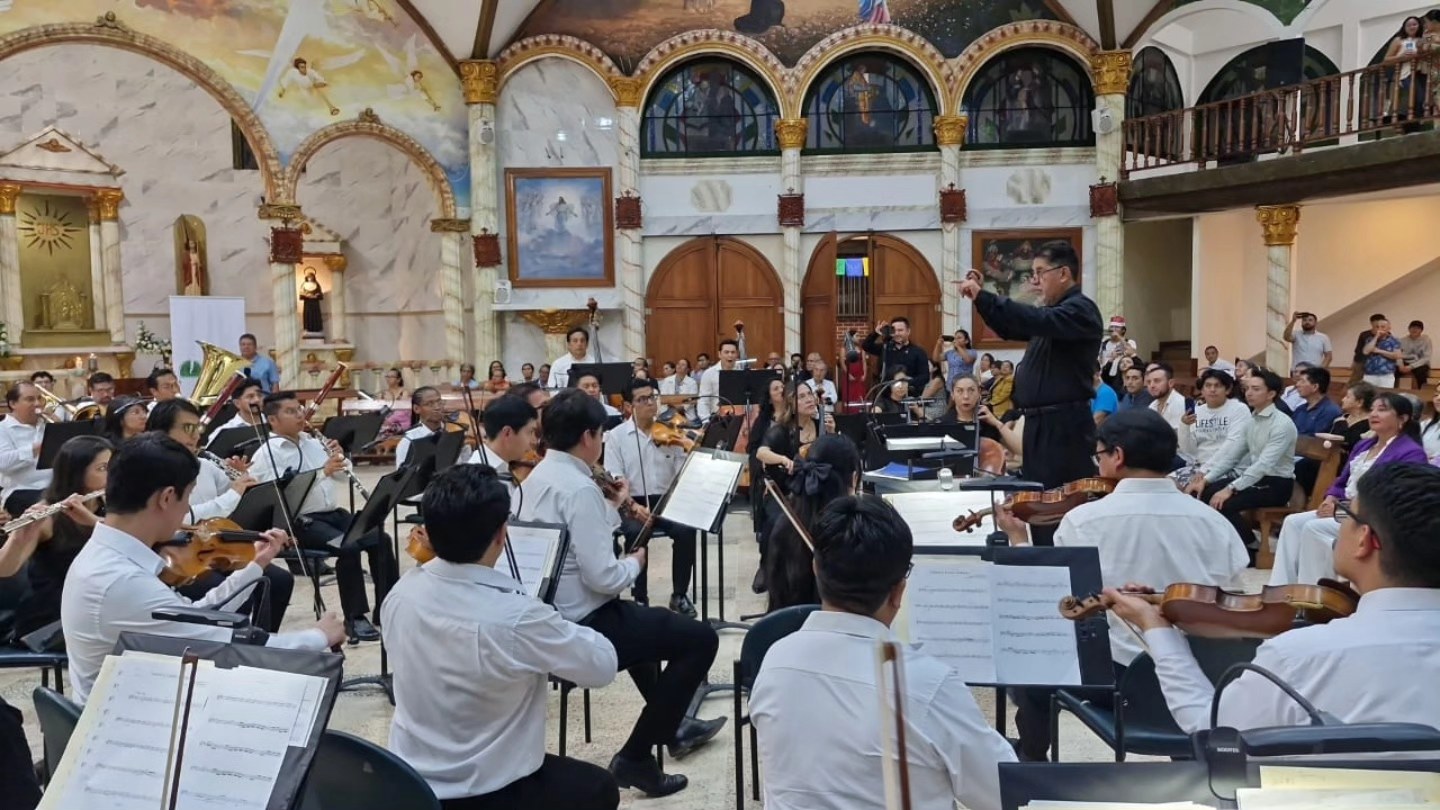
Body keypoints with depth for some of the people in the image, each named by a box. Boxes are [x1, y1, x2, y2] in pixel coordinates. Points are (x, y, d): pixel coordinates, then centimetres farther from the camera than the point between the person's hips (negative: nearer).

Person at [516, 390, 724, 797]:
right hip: (581, 626, -10)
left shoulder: (537, 477, 6)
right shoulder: (580, 488, -24)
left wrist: (612, 507, 15)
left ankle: (671, 727, 43)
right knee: (700, 638, -4)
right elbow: (603, 577, -27)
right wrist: (634, 563, -7)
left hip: (550, 618, 10)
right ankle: (635, 757, 2)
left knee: (640, 618, 35)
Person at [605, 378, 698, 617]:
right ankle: (640, 598, -15)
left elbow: (683, 472, 7)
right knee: (636, 532, -33)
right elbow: (614, 479, -7)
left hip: (666, 501, 2)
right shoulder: (616, 436, 2)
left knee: (686, 530, -27)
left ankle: (680, 595, -8)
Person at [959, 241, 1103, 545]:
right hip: (1042, 422, 10)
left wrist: (983, 297, -30)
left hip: (1064, 425, -10)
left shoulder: (1080, 310, -13)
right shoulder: (1055, 311, 18)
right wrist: (981, 298, 10)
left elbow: (1037, 320, -30)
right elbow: (1009, 328, 25)